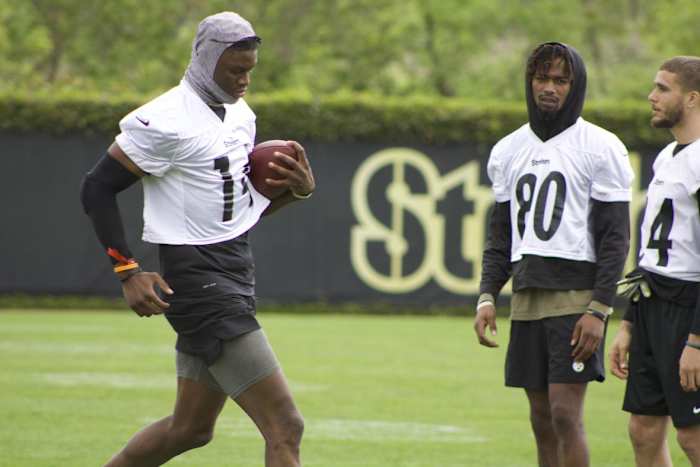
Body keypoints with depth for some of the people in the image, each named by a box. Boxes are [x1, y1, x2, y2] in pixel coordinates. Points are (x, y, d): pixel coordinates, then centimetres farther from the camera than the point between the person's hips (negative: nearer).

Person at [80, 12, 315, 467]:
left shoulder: (242, 116, 13)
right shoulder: (164, 122, -14)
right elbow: (98, 189, -12)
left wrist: (299, 189, 1)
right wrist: (128, 271, -17)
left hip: (236, 272, 10)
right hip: (197, 276, -10)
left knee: (190, 429, 18)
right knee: (285, 427, -14)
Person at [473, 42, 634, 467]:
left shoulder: (600, 148, -3)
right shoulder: (509, 150, 14)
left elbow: (616, 237, -7)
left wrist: (599, 309, -14)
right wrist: (487, 296, 5)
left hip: (577, 295, -6)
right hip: (526, 298, 6)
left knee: (566, 414, -11)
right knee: (542, 421, 7)